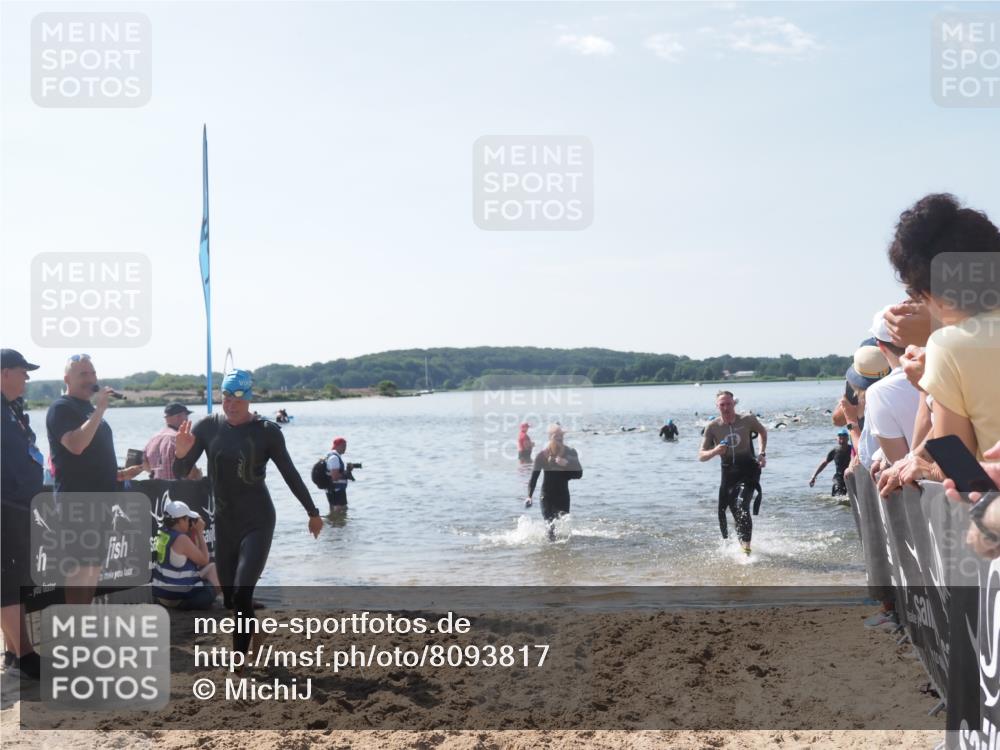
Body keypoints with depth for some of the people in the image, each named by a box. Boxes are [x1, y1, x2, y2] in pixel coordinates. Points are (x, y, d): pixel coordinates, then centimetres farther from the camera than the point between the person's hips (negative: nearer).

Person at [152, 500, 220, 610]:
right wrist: (200, 533, -6)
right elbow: (204, 560, -10)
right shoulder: (181, 539, -21)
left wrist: (194, 532, 4)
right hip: (176, 597, -9)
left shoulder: (163, 533, 4)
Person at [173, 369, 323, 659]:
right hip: (224, 522, 4)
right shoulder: (208, 427, -2)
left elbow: (290, 474, 0)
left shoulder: (266, 431, -10)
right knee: (230, 598, 12)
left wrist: (312, 512, 8)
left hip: (257, 522, -4)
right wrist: (181, 452, -25)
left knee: (242, 593, -16)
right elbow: (180, 472, -2)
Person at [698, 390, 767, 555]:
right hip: (728, 472, 3)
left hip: (748, 469, -3)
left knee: (742, 506, -23)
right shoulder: (713, 427, -5)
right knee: (722, 511, 5)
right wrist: (715, 451, -25)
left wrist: (762, 453, 5)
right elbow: (701, 456, -4)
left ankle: (746, 545, -21)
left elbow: (762, 432, 17)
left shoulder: (748, 420, -6)